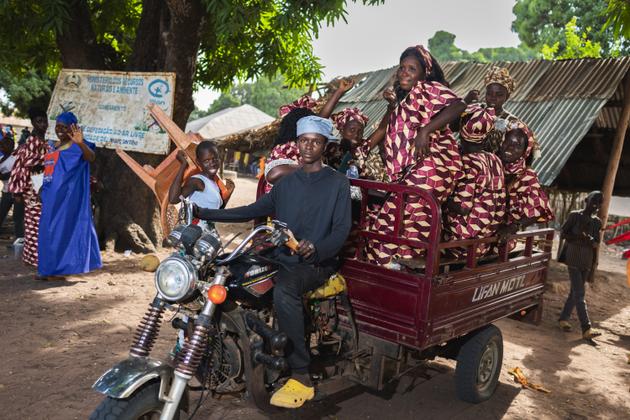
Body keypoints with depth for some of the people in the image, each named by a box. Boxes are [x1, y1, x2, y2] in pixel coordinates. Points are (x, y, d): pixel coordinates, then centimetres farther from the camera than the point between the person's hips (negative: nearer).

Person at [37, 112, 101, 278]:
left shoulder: (76, 146, -10)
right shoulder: (55, 145, 17)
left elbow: (91, 157, -31)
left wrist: (81, 143, -50)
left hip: (68, 195, -9)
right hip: (51, 196, 9)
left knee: (63, 228, -5)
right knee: (49, 230, 11)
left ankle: (60, 269, 2)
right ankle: (50, 269, 19)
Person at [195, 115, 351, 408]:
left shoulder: (337, 183, 1)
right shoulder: (286, 183, 19)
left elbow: (341, 229, -8)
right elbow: (254, 211, 19)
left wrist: (315, 248, -29)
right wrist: (206, 214, 12)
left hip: (317, 262, -6)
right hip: (281, 258, 6)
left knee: (283, 291, -36)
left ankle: (301, 377, -27)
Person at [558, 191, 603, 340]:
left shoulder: (597, 221, 12)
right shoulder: (575, 215, -1)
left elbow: (596, 244, 14)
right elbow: (562, 233, -2)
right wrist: (579, 237, -16)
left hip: (587, 261, 6)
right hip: (573, 259, -5)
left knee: (575, 291, 10)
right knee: (579, 294, -11)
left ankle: (563, 318, 22)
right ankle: (586, 329, -18)